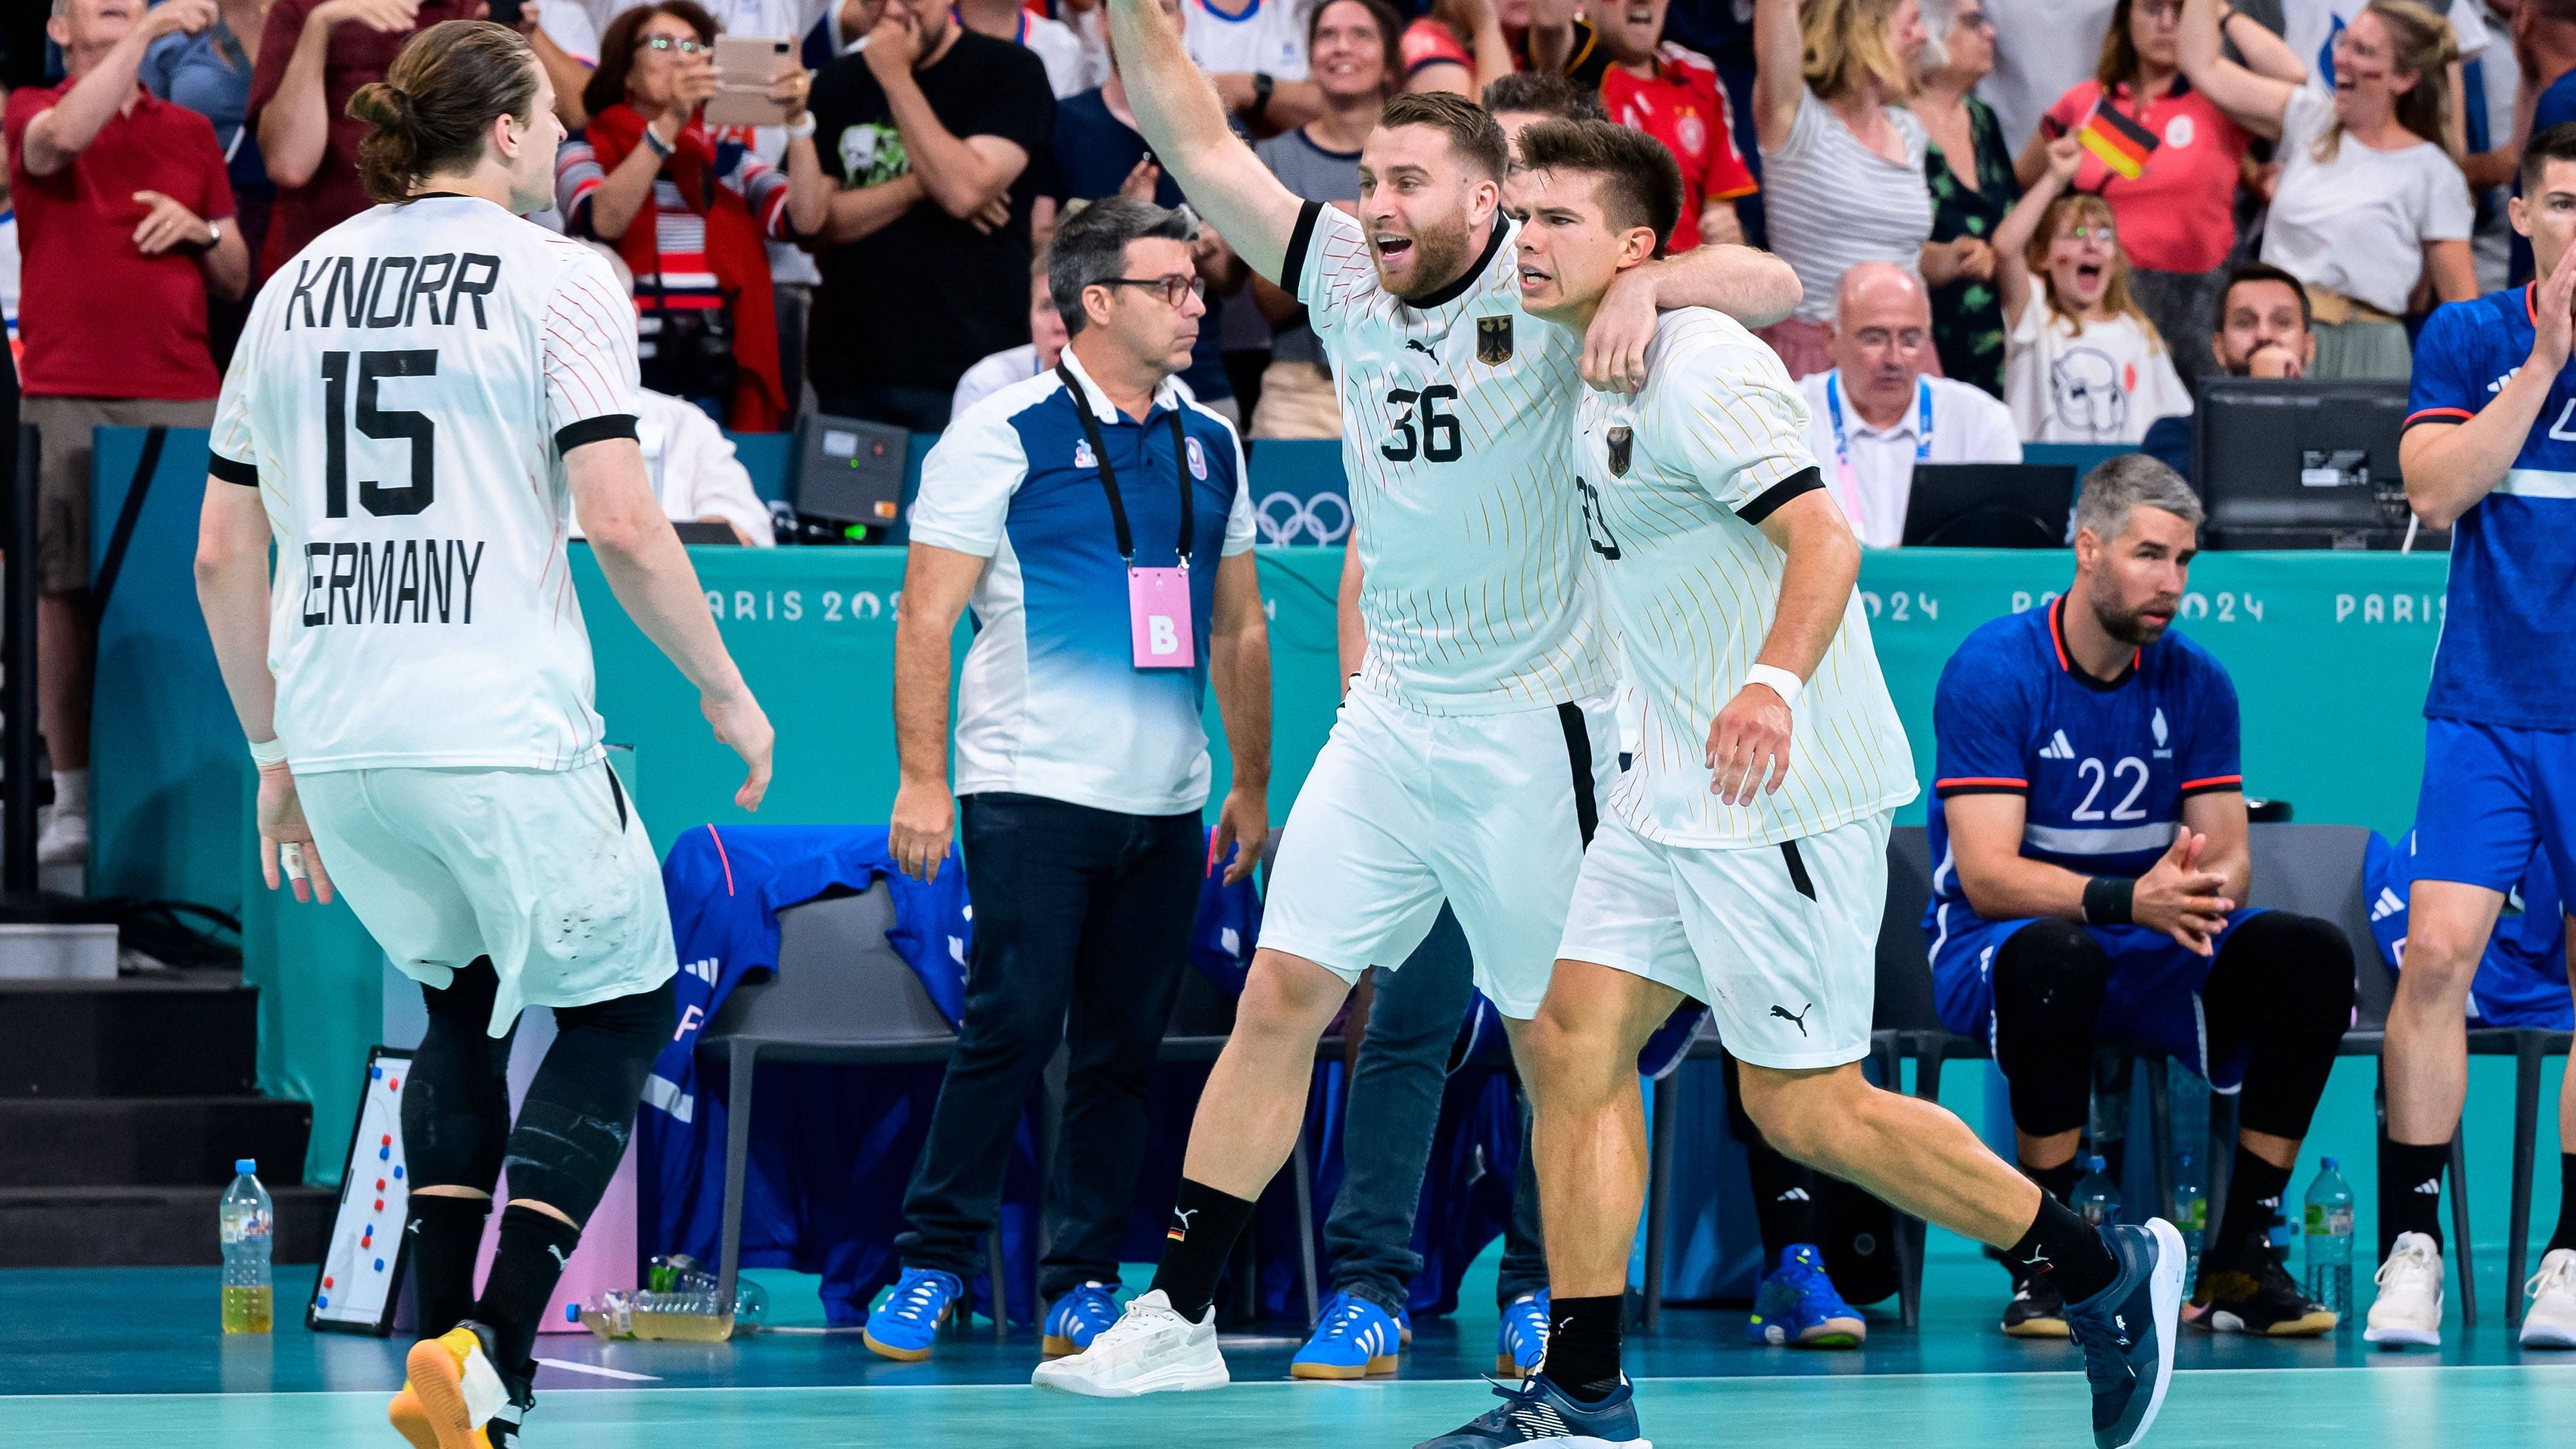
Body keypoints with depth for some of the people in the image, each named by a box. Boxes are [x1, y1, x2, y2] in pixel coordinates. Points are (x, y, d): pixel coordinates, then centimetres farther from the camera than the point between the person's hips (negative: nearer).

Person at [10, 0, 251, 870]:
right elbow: (61, 138, -20)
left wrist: (201, 232, -2)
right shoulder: (35, 115, 7)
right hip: (67, 397, -3)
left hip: (183, 396, 3)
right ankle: (73, 804, 2)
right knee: (65, 592, -3)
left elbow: (237, 280, 20)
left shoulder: (190, 134, 18)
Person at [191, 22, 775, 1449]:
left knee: (465, 1000, 26)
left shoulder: (296, 287, 13)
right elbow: (621, 526, -12)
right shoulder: (557, 275, -3)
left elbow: (222, 555, 14)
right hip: (504, 734, -6)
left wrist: (277, 756, 22)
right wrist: (726, 692, 1)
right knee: (621, 1003, 11)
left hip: (336, 740, 6)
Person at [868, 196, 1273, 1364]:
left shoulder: (1209, 446, 13)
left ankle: (1083, 1283, 9)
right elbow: (926, 617, -6)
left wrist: (1252, 784, 18)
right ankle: (931, 1266, -2)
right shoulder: (1002, 436, -5)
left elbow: (1237, 627, 21)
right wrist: (922, 779, -12)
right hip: (1032, 793, -5)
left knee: (1124, 1048, 4)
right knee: (1013, 1025, -11)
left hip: (1168, 806, 5)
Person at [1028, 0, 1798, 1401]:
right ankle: (1178, 1315, 4)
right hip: (1387, 720, 5)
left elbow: (1771, 282, -20)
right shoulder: (1342, 272, 3)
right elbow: (1196, 143, 7)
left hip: (1532, 730, -5)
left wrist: (1645, 285, -38)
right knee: (1280, 995, 1)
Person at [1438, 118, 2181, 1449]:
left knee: (1803, 1106, -5)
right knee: (1571, 1040, 0)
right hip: (1672, 790, 10)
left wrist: (1774, 682, -42)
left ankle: (2103, 1270, 9)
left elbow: (1825, 539, -26)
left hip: (1779, 790, -10)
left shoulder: (1699, 369, -17)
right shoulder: (1595, 383, 13)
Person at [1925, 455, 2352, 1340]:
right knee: (2056, 954, -40)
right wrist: (2129, 898, -35)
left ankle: (2239, 1259, -14)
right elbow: (1987, 875, -19)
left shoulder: (2196, 683, 4)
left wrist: (2200, 889, -25)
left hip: (2150, 961, 5)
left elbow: (2228, 857, 2)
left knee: (2313, 955, -19)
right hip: (1988, 956, -5)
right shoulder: (1993, 670, -12)